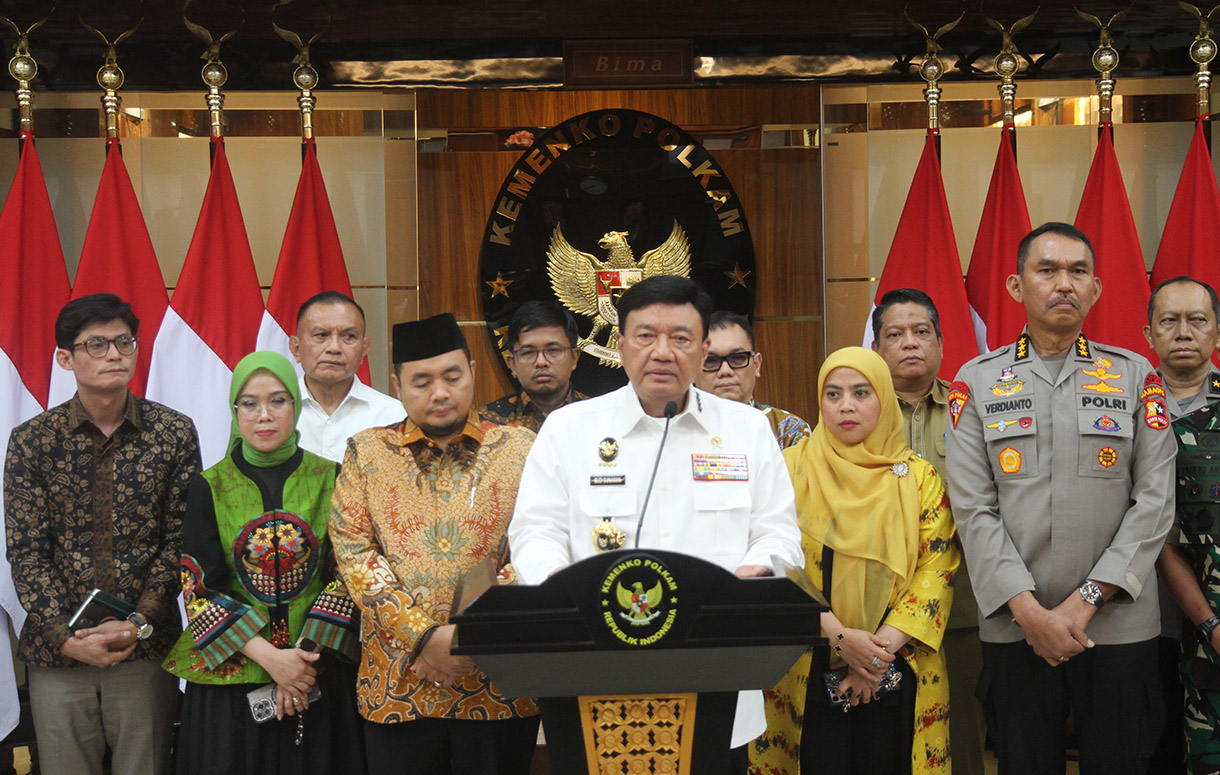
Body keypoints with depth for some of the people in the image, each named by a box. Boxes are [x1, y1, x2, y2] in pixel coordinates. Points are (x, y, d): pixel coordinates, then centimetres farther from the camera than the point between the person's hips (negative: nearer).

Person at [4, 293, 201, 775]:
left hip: (146, 648, 0)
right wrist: (65, 637, -12)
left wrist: (139, 623, -12)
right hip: (56, 652, 0)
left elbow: (181, 541, -1)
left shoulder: (174, 433, 1)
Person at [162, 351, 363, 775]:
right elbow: (198, 589, -5)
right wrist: (269, 657, -15)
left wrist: (307, 656, -13)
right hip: (230, 675, 0)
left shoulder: (329, 480, 2)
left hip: (318, 674, 1)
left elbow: (346, 577, 0)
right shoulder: (209, 488, 0)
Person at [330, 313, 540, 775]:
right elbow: (352, 552, -2)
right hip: (397, 688, 0)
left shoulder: (519, 451, 5)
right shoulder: (367, 452, 7)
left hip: (499, 688, 0)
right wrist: (424, 636, -13)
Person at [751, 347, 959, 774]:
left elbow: (938, 566, -2)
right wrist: (839, 636, -16)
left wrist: (884, 646, -14)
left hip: (897, 671, 1)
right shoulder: (793, 467, 3)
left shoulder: (918, 476, 5)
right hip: (809, 671, -1)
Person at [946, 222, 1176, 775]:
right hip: (1015, 627, 0)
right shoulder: (977, 382, 4)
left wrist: (1085, 601, -10)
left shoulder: (1136, 377, 5)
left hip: (1119, 623, 0)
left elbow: (1155, 502, -2)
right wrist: (1029, 610, -11)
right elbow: (973, 509, -2)